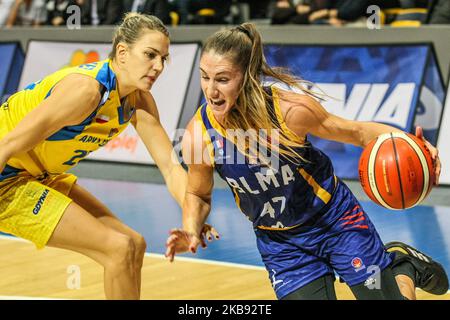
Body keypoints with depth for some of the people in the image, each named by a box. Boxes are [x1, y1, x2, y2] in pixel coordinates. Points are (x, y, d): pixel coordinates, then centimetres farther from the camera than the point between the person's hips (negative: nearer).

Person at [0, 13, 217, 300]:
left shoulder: (139, 101, -3)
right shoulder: (87, 88, -28)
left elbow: (170, 166, -3)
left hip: (39, 176, 9)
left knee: (134, 244, 9)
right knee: (120, 249, -15)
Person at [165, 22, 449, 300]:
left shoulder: (290, 107, -28)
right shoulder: (198, 136, -21)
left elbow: (356, 131, -12)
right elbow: (198, 195, 0)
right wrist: (191, 232, -21)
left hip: (335, 220, -2)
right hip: (279, 243, 2)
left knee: (386, 296, 3)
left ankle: (403, 265, 38)